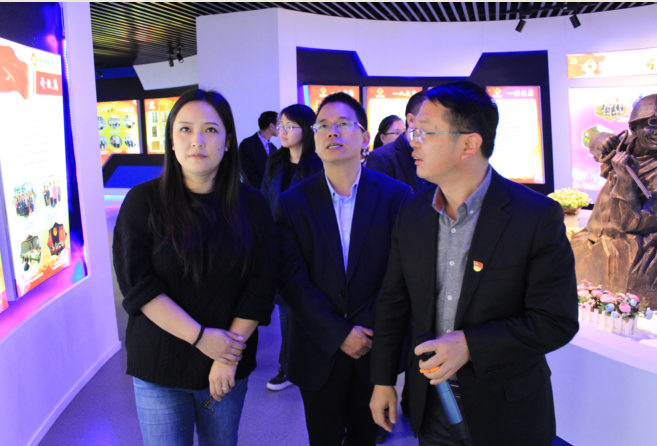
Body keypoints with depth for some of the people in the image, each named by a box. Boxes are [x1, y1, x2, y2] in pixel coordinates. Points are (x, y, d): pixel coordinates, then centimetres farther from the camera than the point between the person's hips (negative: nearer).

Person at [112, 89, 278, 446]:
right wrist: (200, 337, -18)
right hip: (159, 365, -1)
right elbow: (136, 284, -13)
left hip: (230, 362, 2)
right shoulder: (143, 201, -7)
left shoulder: (251, 205, -3)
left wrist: (230, 357, -13)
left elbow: (261, 286, -7)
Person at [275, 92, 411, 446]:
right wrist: (340, 335, -14)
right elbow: (292, 280, -9)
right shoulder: (292, 202, -5)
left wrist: (369, 330, -14)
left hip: (375, 348, 0)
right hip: (318, 351, 0)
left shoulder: (395, 196, -6)